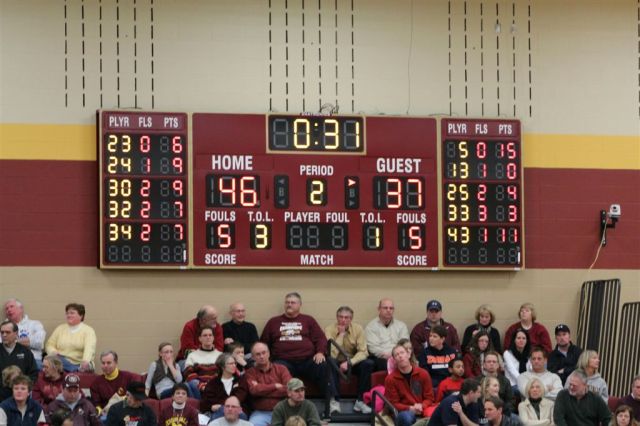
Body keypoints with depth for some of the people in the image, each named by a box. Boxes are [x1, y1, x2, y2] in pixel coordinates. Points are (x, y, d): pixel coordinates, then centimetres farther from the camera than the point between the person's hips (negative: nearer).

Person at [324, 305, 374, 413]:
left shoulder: (358, 329, -8)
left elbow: (363, 352, -15)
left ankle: (360, 401, -20)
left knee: (368, 363, -27)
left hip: (353, 362, 2)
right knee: (330, 362, -36)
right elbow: (332, 354, -25)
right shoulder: (329, 329, -15)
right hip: (337, 362, -2)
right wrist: (341, 334, -25)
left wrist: (349, 363, -31)